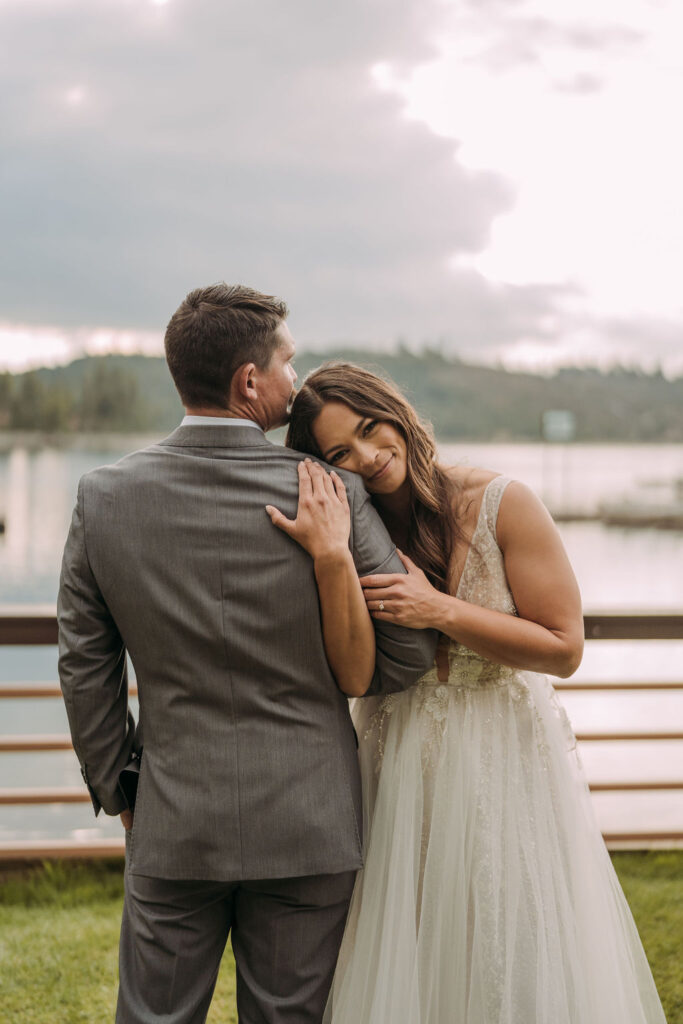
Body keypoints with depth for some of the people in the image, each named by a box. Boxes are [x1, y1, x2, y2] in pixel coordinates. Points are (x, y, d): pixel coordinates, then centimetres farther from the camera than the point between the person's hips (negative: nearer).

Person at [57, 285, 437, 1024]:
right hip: (307, 824, -1)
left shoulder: (105, 498, -7)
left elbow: (85, 670, 0)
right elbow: (409, 653, -7)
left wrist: (118, 795, 12)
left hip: (173, 824, 1)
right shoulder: (331, 498, -13)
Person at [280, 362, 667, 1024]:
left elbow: (564, 648, -11)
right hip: (400, 776, 2)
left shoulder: (501, 505, -11)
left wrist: (441, 611, -19)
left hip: (505, 766, -2)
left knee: (514, 962, 7)